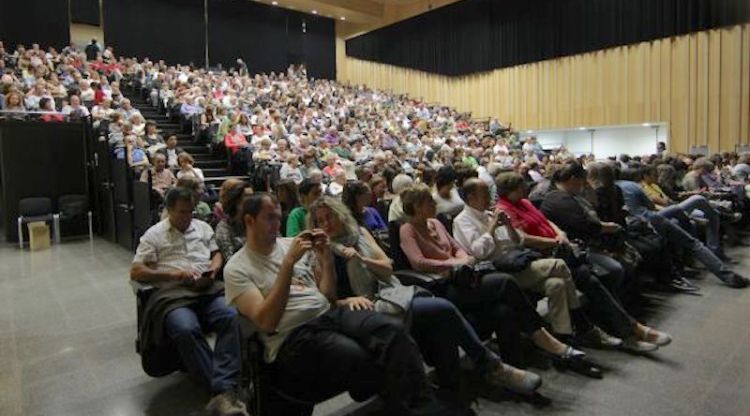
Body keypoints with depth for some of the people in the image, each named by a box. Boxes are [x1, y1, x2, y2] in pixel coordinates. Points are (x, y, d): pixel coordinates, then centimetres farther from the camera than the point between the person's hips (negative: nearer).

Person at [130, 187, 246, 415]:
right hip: (173, 294, -2)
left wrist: (213, 268, 2)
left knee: (232, 317, -31)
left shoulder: (203, 227, 22)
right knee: (186, 330, -36)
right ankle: (224, 389, -30)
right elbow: (136, 272, 6)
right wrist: (173, 274, -7)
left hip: (208, 289, 3)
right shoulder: (154, 234, 12)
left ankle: (224, 391, -36)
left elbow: (216, 254, 27)